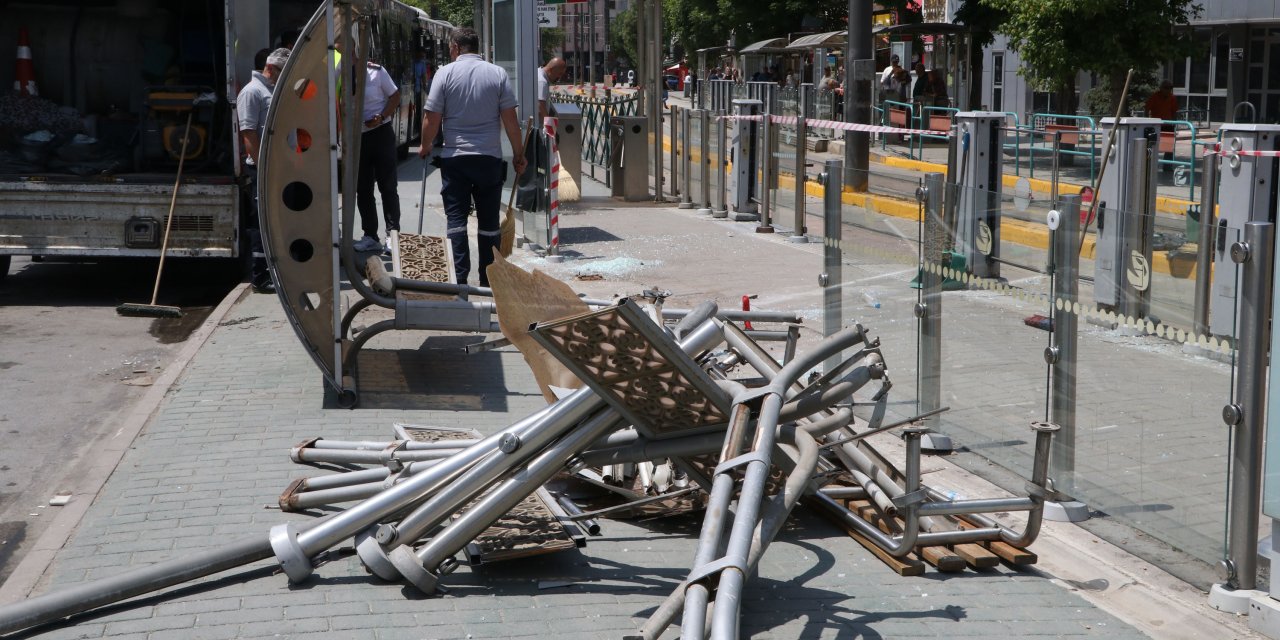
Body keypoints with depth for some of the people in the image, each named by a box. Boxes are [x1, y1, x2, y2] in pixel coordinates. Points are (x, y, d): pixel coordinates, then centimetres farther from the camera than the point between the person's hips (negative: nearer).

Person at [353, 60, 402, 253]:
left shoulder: (376, 71, -6)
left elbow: (395, 96, -1)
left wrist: (381, 117, -15)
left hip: (380, 133, -3)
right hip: (356, 137, 3)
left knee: (387, 186, -2)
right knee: (363, 189, 7)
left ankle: (393, 235, 0)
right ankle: (370, 236, 13)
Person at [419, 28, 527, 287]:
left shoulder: (445, 73, -3)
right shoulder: (497, 74, 1)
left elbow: (432, 119, -4)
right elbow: (510, 120, -1)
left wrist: (425, 147, 13)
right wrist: (518, 154, 8)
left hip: (454, 157, -1)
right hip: (490, 158, 1)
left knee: (456, 217, 3)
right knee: (489, 220, 8)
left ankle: (459, 278, -4)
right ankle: (488, 280, 11)